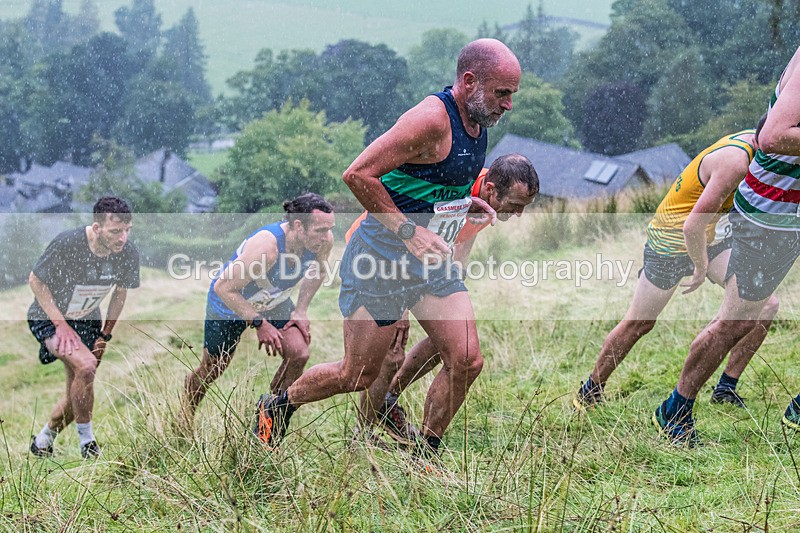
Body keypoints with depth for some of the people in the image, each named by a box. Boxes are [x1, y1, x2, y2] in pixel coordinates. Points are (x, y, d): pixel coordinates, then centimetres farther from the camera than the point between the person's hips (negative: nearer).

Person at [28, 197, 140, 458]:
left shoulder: (128, 254, -17)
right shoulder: (67, 244, -31)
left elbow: (120, 293, 3)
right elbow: (35, 280, -16)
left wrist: (105, 335, 1)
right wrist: (61, 325, -20)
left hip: (87, 322, 5)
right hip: (49, 319, -5)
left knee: (78, 395, 7)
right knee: (86, 366, -29)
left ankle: (42, 442, 34)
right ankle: (86, 441, -11)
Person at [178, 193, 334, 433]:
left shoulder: (324, 241, -23)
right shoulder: (266, 246, -42)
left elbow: (316, 271, 3)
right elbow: (223, 288, -33)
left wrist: (301, 310, -5)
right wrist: (259, 324, -29)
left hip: (275, 302, 5)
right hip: (230, 303, -5)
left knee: (298, 354, -17)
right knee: (212, 370, 11)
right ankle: (184, 418, 42)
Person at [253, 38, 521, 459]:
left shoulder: (478, 121, 6)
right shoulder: (431, 119, -23)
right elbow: (358, 175, -24)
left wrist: (464, 203, 8)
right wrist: (408, 231, -25)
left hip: (432, 263, 8)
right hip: (382, 262, -8)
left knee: (466, 361, -4)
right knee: (358, 375, 3)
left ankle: (422, 458, 12)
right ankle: (276, 407, 29)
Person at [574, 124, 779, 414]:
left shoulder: (752, 139, -4)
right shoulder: (735, 162, -31)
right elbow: (693, 225, -31)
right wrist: (701, 268, -18)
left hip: (711, 236, 9)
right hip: (672, 240, -9)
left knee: (766, 305, -3)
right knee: (638, 324, 2)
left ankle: (726, 388, 6)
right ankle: (590, 391, 21)